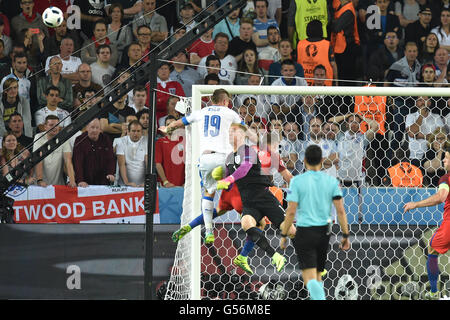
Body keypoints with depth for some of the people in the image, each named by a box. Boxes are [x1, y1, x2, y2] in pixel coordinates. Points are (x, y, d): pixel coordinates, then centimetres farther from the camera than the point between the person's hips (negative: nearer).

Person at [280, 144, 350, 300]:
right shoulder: (332, 181, 0)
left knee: (310, 278, -9)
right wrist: (345, 235, 6)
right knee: (317, 274, 21)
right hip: (324, 232, 4)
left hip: (305, 233, -4)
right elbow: (341, 211, -2)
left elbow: (291, 212, -10)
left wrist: (283, 236, 0)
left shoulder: (297, 181, -8)